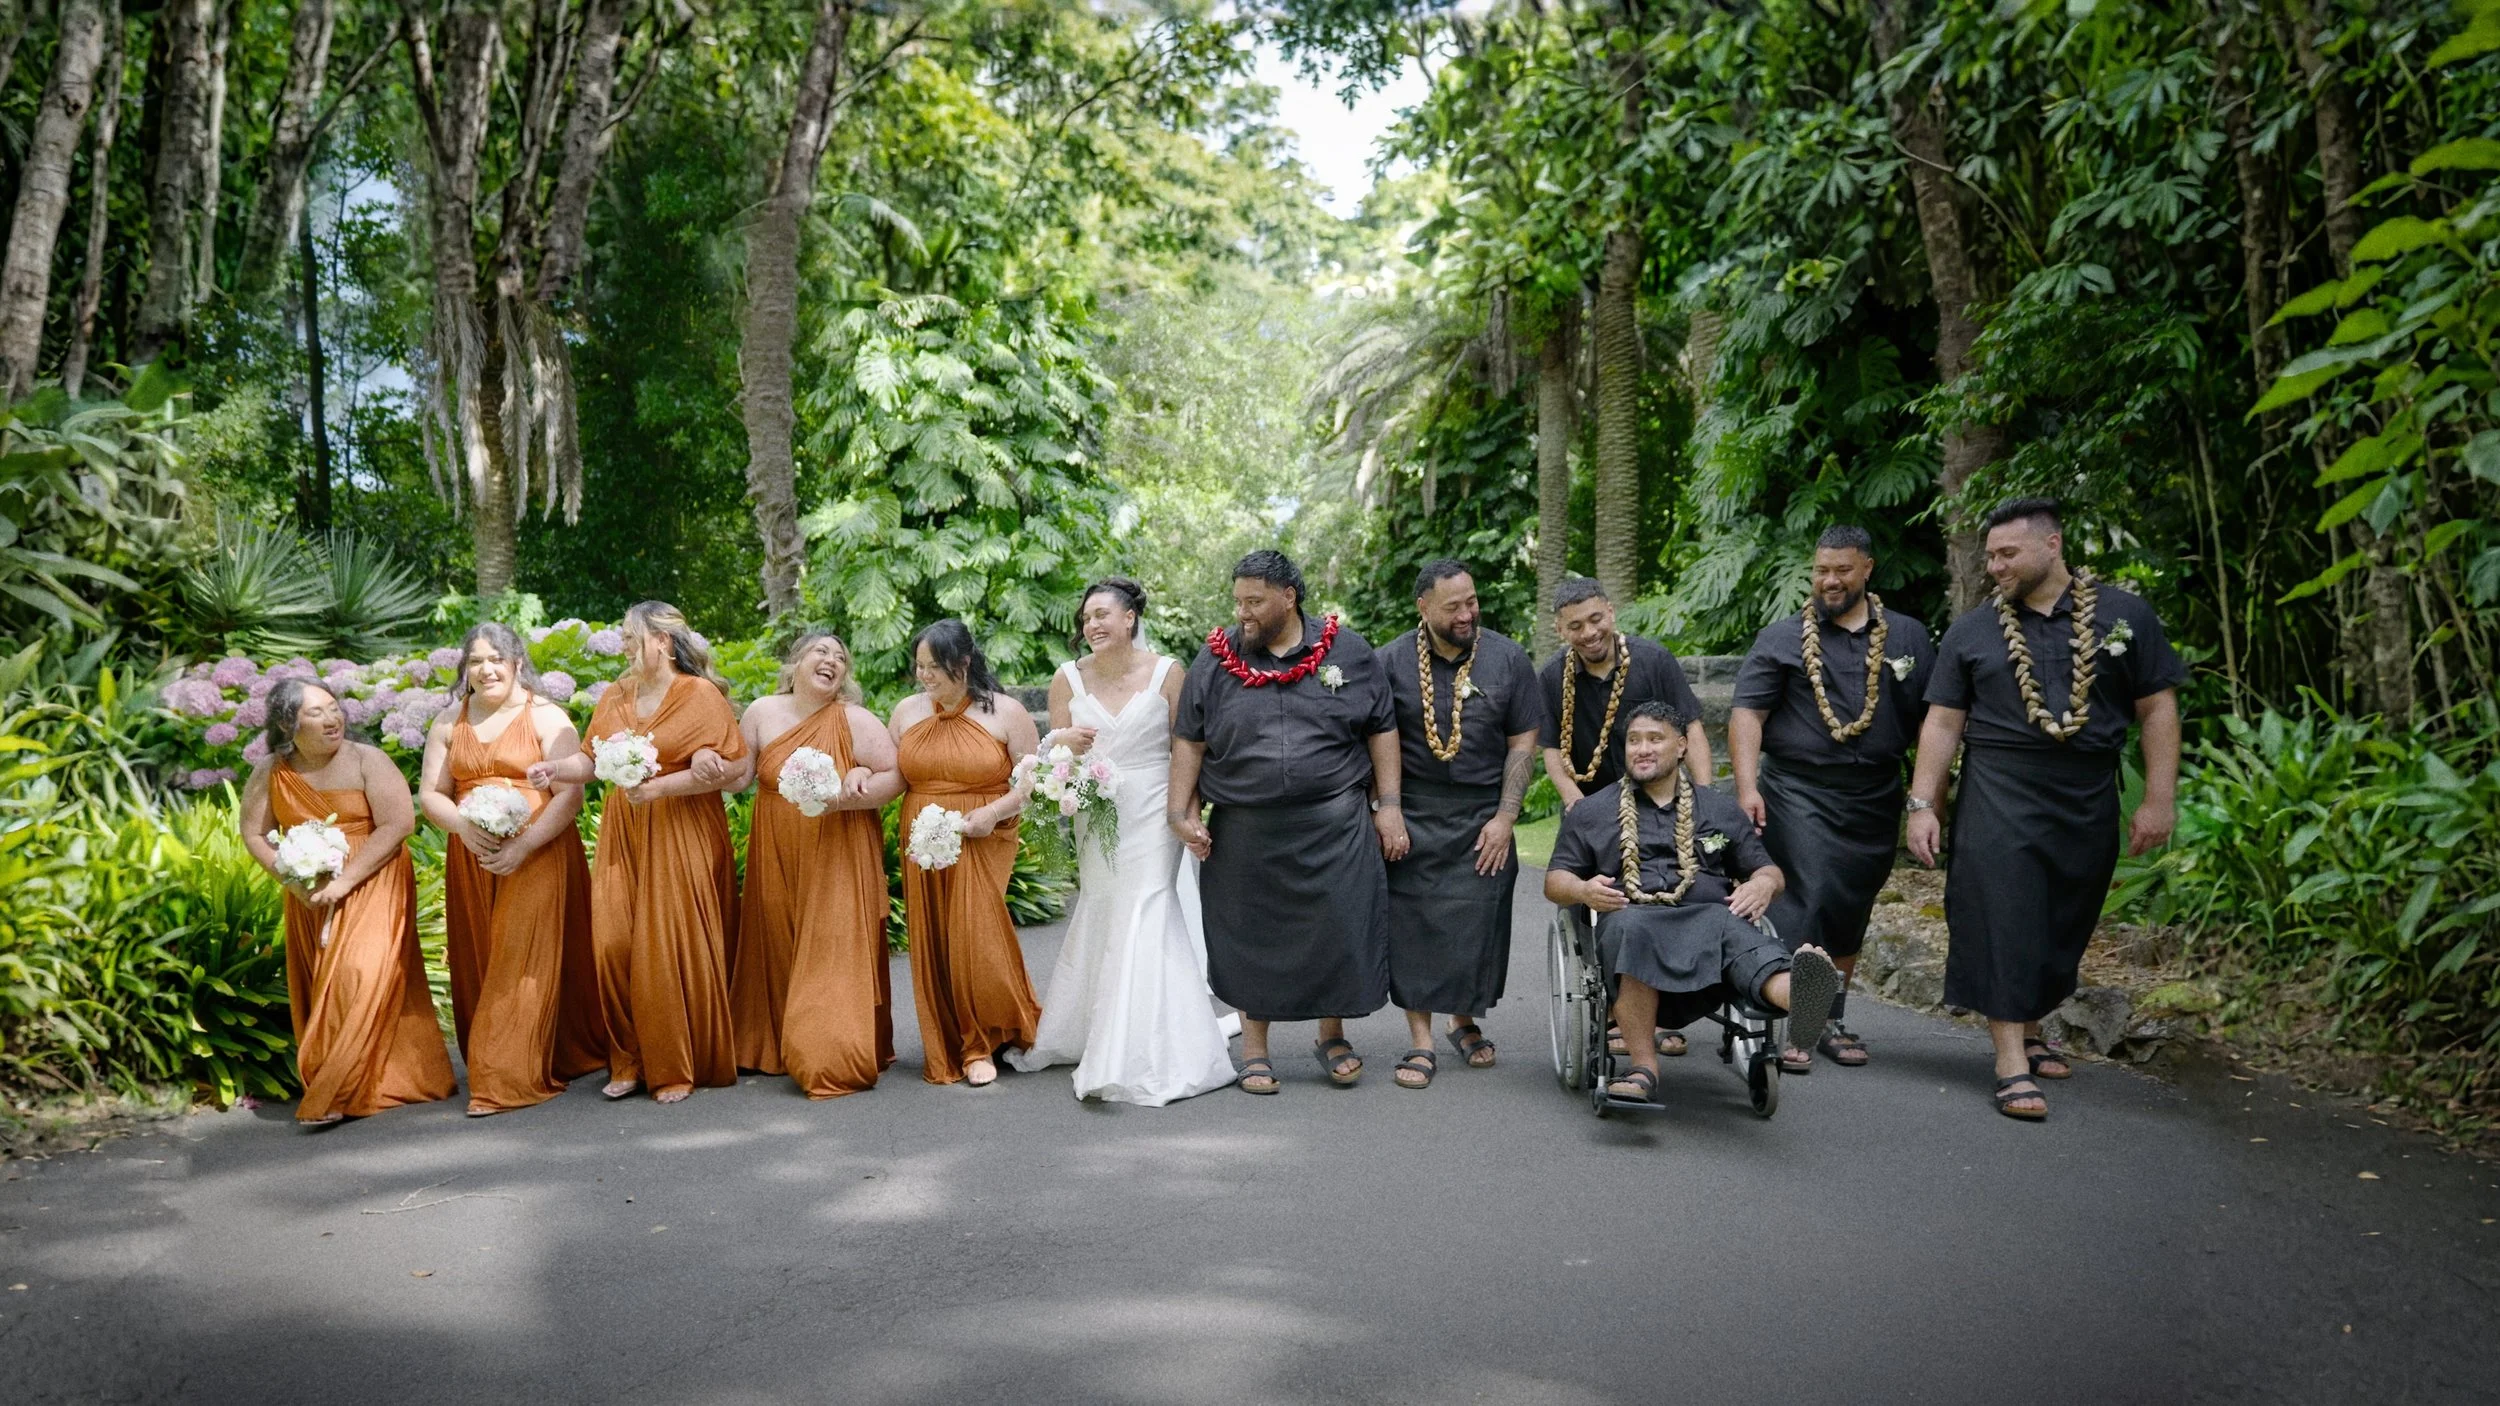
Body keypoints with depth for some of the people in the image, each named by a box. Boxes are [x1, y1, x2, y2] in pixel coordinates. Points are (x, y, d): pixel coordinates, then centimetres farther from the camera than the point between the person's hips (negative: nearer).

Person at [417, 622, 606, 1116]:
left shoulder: (546, 718, -1)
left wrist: (524, 845, -18)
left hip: (538, 857, -4)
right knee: (479, 965, 6)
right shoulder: (449, 723, 12)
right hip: (471, 861, 4)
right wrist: (463, 827, -11)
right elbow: (431, 793, 10)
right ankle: (490, 1070, 16)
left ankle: (508, 1080, -7)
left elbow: (570, 794, -8)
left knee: (527, 964, -8)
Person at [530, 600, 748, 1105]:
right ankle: (631, 1061, 11)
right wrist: (555, 769, -8)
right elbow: (592, 759, 11)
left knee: (674, 949, -4)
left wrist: (660, 787, -18)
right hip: (623, 835, 5)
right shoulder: (616, 697, 12)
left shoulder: (701, 695, -5)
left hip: (681, 835, -5)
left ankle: (676, 1067, 9)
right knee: (614, 944, -2)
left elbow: (731, 770, -11)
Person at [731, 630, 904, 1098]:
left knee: (836, 953, -3)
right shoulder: (762, 713, 2)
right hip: (778, 859, 3)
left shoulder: (855, 721, -6)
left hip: (841, 858, -3)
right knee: (779, 951, 10)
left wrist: (853, 795, -21)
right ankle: (779, 1047, 23)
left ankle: (834, 1056, 3)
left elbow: (896, 776, -7)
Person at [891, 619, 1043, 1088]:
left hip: (982, 843, -4)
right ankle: (947, 1050, 18)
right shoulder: (907, 711, 7)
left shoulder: (1005, 712, -4)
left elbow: (1034, 776, -2)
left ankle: (983, 1043, 10)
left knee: (975, 938, -9)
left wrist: (995, 811, -15)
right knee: (934, 945, 5)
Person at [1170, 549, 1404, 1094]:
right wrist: (1183, 813, 0)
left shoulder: (1346, 652, 2)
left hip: (1335, 828, 0)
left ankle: (1332, 1036, 24)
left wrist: (1389, 805, 2)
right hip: (1245, 832, 1)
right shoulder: (1216, 659, 3)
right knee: (1252, 936, 8)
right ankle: (1255, 1049, 23)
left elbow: (1382, 730, 6)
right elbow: (1189, 741, 6)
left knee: (1338, 931, 3)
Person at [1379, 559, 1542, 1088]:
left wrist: (1505, 817, -3)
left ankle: (1465, 1022, 23)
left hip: (1482, 820, 1)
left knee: (1478, 923, 3)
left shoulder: (1508, 659, 1)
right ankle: (1420, 1040, 6)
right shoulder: (1391, 662, -1)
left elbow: (1523, 744, 3)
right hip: (1414, 819, -1)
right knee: (1413, 922, -2)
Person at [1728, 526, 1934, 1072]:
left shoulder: (1907, 637, 10)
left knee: (1852, 909, 10)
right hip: (1798, 792, -3)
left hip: (1875, 797, 3)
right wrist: (1747, 786, -16)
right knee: (1804, 899, -12)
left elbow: (1932, 718, 10)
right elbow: (1747, 714, -4)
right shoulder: (1781, 639, 3)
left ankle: (1831, 1021, 22)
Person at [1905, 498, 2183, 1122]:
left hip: (2087, 803, 1)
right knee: (2003, 922, -9)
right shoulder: (1971, 631, 5)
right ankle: (2012, 1063, -7)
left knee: (2064, 927, 11)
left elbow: (2157, 709, 4)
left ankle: (2032, 1030, 32)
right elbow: (1942, 723, 5)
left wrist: (2159, 799, -2)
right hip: (1999, 797, -1)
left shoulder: (2124, 616, 3)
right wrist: (1922, 804, -2)